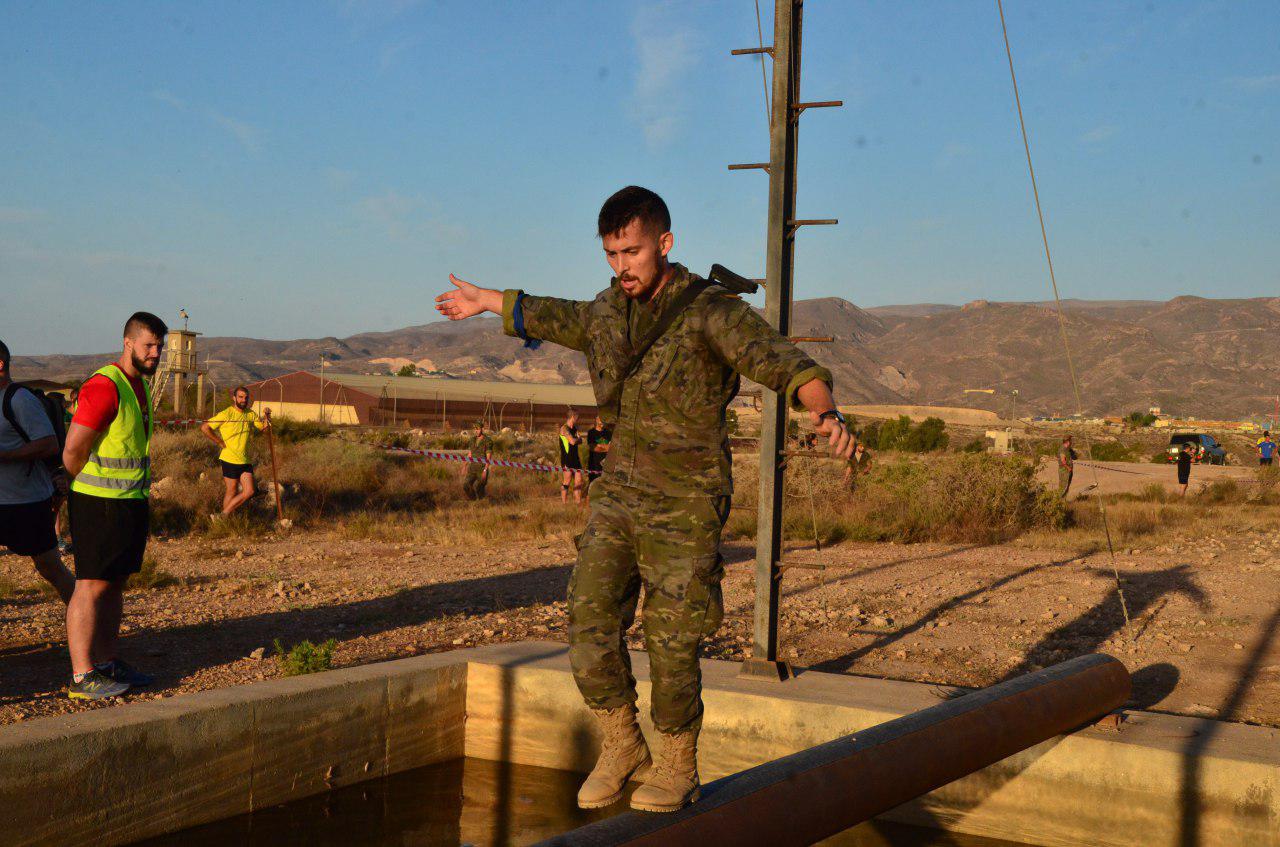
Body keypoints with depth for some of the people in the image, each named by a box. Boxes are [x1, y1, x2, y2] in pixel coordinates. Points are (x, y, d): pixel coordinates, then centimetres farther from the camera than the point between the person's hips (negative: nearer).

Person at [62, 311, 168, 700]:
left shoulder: (141, 386, 13)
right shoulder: (104, 386, -17)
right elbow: (73, 452, -17)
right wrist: (82, 492, -2)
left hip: (133, 503, 9)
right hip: (99, 503, -9)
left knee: (115, 584, 13)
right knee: (91, 587, -5)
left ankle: (105, 662, 21)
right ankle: (82, 677, -2)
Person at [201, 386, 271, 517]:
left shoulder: (251, 414, 8)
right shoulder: (226, 414, -11)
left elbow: (263, 427, 10)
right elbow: (204, 427, -14)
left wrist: (266, 417, -10)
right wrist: (221, 443, -11)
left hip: (245, 460, 6)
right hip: (230, 460, -6)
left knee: (250, 492, 1)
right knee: (231, 492, 1)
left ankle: (224, 514, 15)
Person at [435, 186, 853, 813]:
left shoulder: (710, 311, -13)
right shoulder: (608, 311, 8)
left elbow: (780, 361, -27)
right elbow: (557, 318, 30)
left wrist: (824, 410, -47)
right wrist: (486, 302, 44)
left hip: (685, 507, -5)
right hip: (618, 495, 6)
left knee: (671, 645, -1)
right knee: (589, 623, -1)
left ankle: (677, 769, 21)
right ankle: (622, 747, 21)